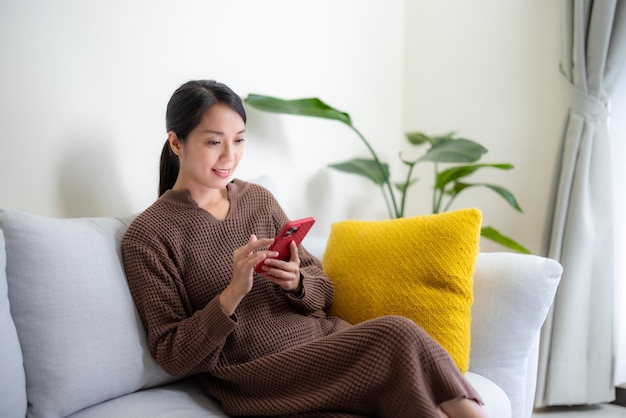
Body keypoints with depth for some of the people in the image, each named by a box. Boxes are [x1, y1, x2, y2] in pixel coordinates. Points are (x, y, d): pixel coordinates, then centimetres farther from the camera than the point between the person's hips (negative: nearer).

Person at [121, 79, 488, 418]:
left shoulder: (259, 199, 11)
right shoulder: (147, 235, -3)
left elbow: (323, 294, 13)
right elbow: (173, 357, -5)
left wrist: (296, 282, -11)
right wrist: (233, 293, -20)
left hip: (321, 337, 5)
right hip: (258, 378, -5)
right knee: (397, 335, -27)